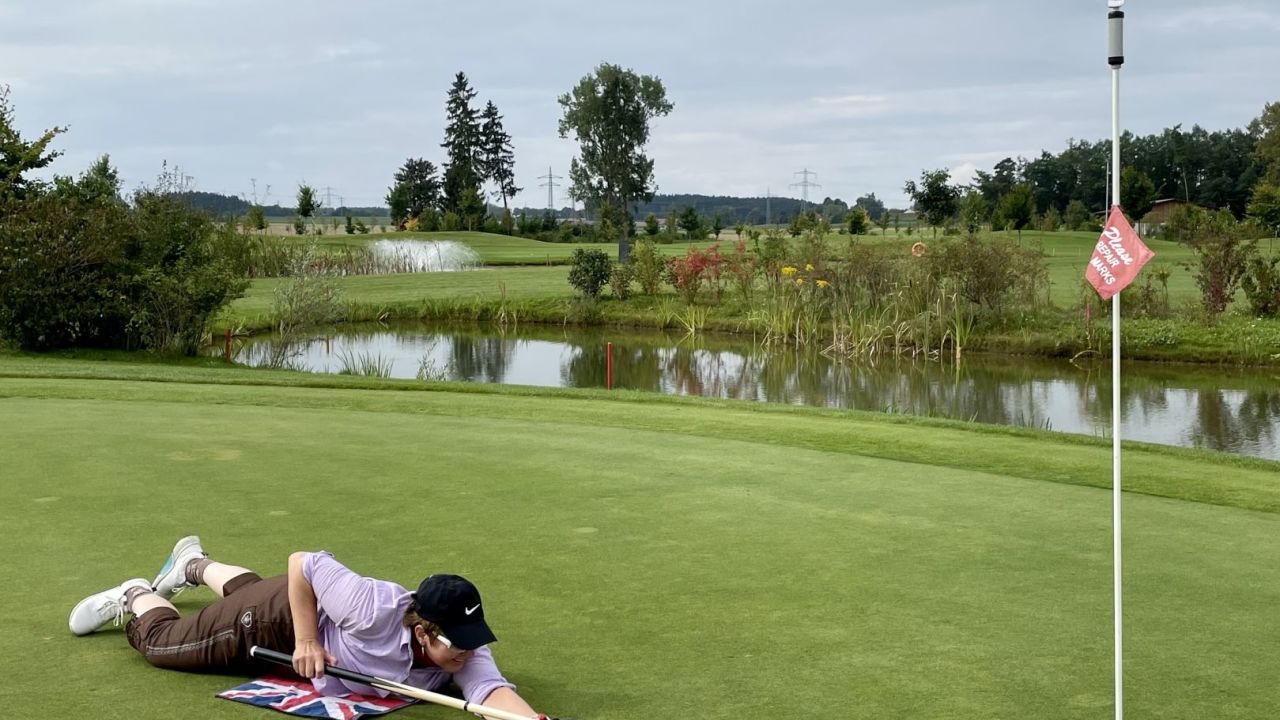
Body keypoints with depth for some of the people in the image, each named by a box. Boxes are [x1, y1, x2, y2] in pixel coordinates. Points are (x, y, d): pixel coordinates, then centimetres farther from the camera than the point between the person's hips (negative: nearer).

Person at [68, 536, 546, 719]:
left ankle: (195, 564, 68)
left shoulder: (464, 652, -32)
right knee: (160, 640, 14)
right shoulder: (376, 609, -45)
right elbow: (301, 563, -33)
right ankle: (135, 596, 45)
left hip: (320, 613, 6)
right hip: (282, 618, -5)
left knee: (249, 588, 39)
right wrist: (307, 640, -32)